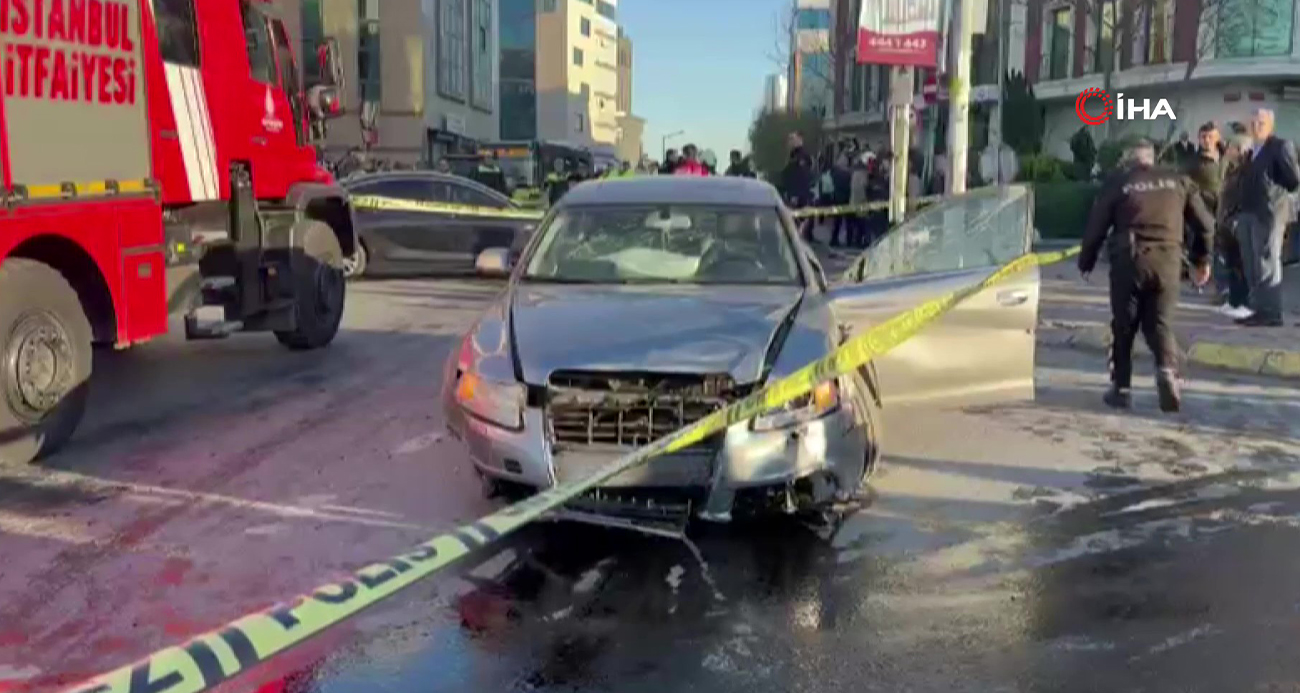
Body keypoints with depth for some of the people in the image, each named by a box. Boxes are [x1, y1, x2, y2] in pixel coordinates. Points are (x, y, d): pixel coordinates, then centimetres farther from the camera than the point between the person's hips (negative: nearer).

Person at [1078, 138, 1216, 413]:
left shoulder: (1117, 183, 3)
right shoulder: (1178, 181, 11)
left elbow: (1095, 227, 3)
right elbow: (1205, 224, 13)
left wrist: (1086, 262, 15)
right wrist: (1202, 259, 25)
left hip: (1129, 260, -2)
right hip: (1168, 261, 2)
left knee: (1124, 326, 11)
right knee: (1160, 324, 12)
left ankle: (1120, 388, 13)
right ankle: (1168, 370, -15)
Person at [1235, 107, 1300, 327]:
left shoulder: (1281, 145, -3)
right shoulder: (1252, 152, 19)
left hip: (1269, 213, -8)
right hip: (1250, 214, 8)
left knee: (1267, 264, -7)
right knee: (1253, 266, 8)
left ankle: (1272, 313, -4)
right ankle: (1260, 310, 13)